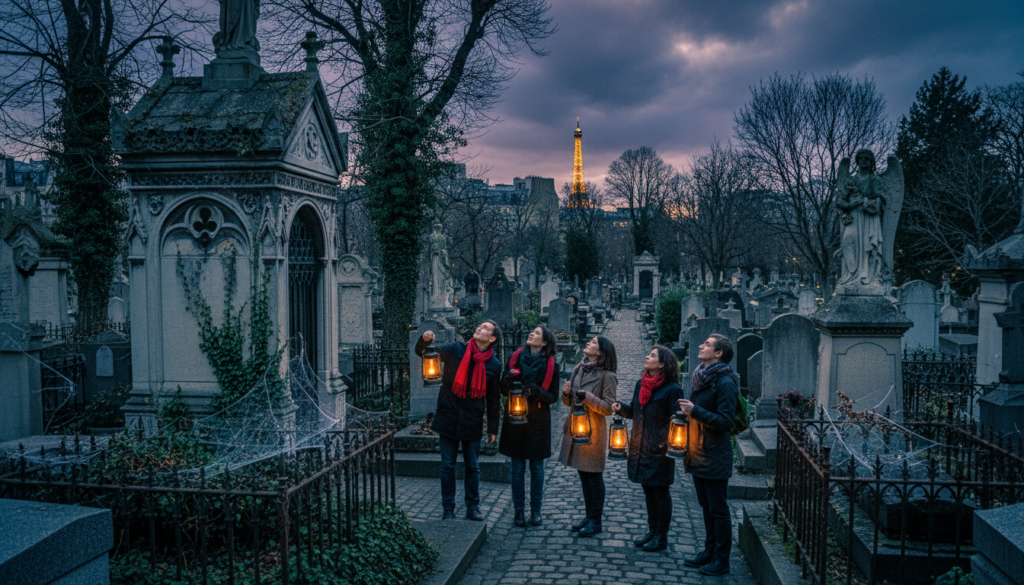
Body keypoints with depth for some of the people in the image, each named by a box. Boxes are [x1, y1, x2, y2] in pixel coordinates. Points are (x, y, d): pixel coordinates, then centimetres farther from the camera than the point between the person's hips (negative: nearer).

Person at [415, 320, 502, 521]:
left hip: (472, 422, 1)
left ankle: (473, 507, 23)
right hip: (448, 419, 0)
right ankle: (448, 509, 17)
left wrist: (493, 428, 5)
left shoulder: (494, 365, 0)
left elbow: (493, 399, 5)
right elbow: (422, 352, -3)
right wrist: (425, 340, -26)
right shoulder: (456, 350, -3)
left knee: (473, 467, 9)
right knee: (447, 467, 6)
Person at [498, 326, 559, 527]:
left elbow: (554, 397, -1)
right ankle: (519, 512, 14)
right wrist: (509, 379, -15)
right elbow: (504, 390, 6)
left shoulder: (550, 365, -1)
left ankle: (536, 511, 17)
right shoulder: (515, 358, 4)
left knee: (537, 467, 6)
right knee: (517, 468, 5)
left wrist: (537, 392, -20)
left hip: (538, 422, -1)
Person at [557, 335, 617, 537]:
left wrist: (589, 398, -23)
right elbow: (570, 401, 17)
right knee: (583, 475, 14)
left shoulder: (606, 376, -10)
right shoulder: (578, 369, 10)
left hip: (594, 431, -7)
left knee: (594, 476, 1)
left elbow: (609, 407, -14)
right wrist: (566, 393, -5)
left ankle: (596, 522, 10)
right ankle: (589, 515, 26)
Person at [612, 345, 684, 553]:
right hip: (640, 448, 7)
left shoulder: (672, 389, -14)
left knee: (660, 491, 4)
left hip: (659, 450, -7)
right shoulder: (640, 384, 8)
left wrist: (669, 443, -26)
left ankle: (661, 537, 16)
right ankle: (652, 531, 29)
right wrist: (621, 408, -1)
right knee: (648, 490, 16)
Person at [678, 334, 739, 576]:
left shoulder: (725, 383, -16)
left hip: (715, 458, -9)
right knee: (707, 508, 18)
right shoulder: (702, 378, 11)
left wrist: (694, 410, -26)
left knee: (718, 510, 2)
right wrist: (685, 411, 7)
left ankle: (721, 560, 11)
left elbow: (725, 421, -21)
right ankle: (709, 552, 29)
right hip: (698, 455, 9)